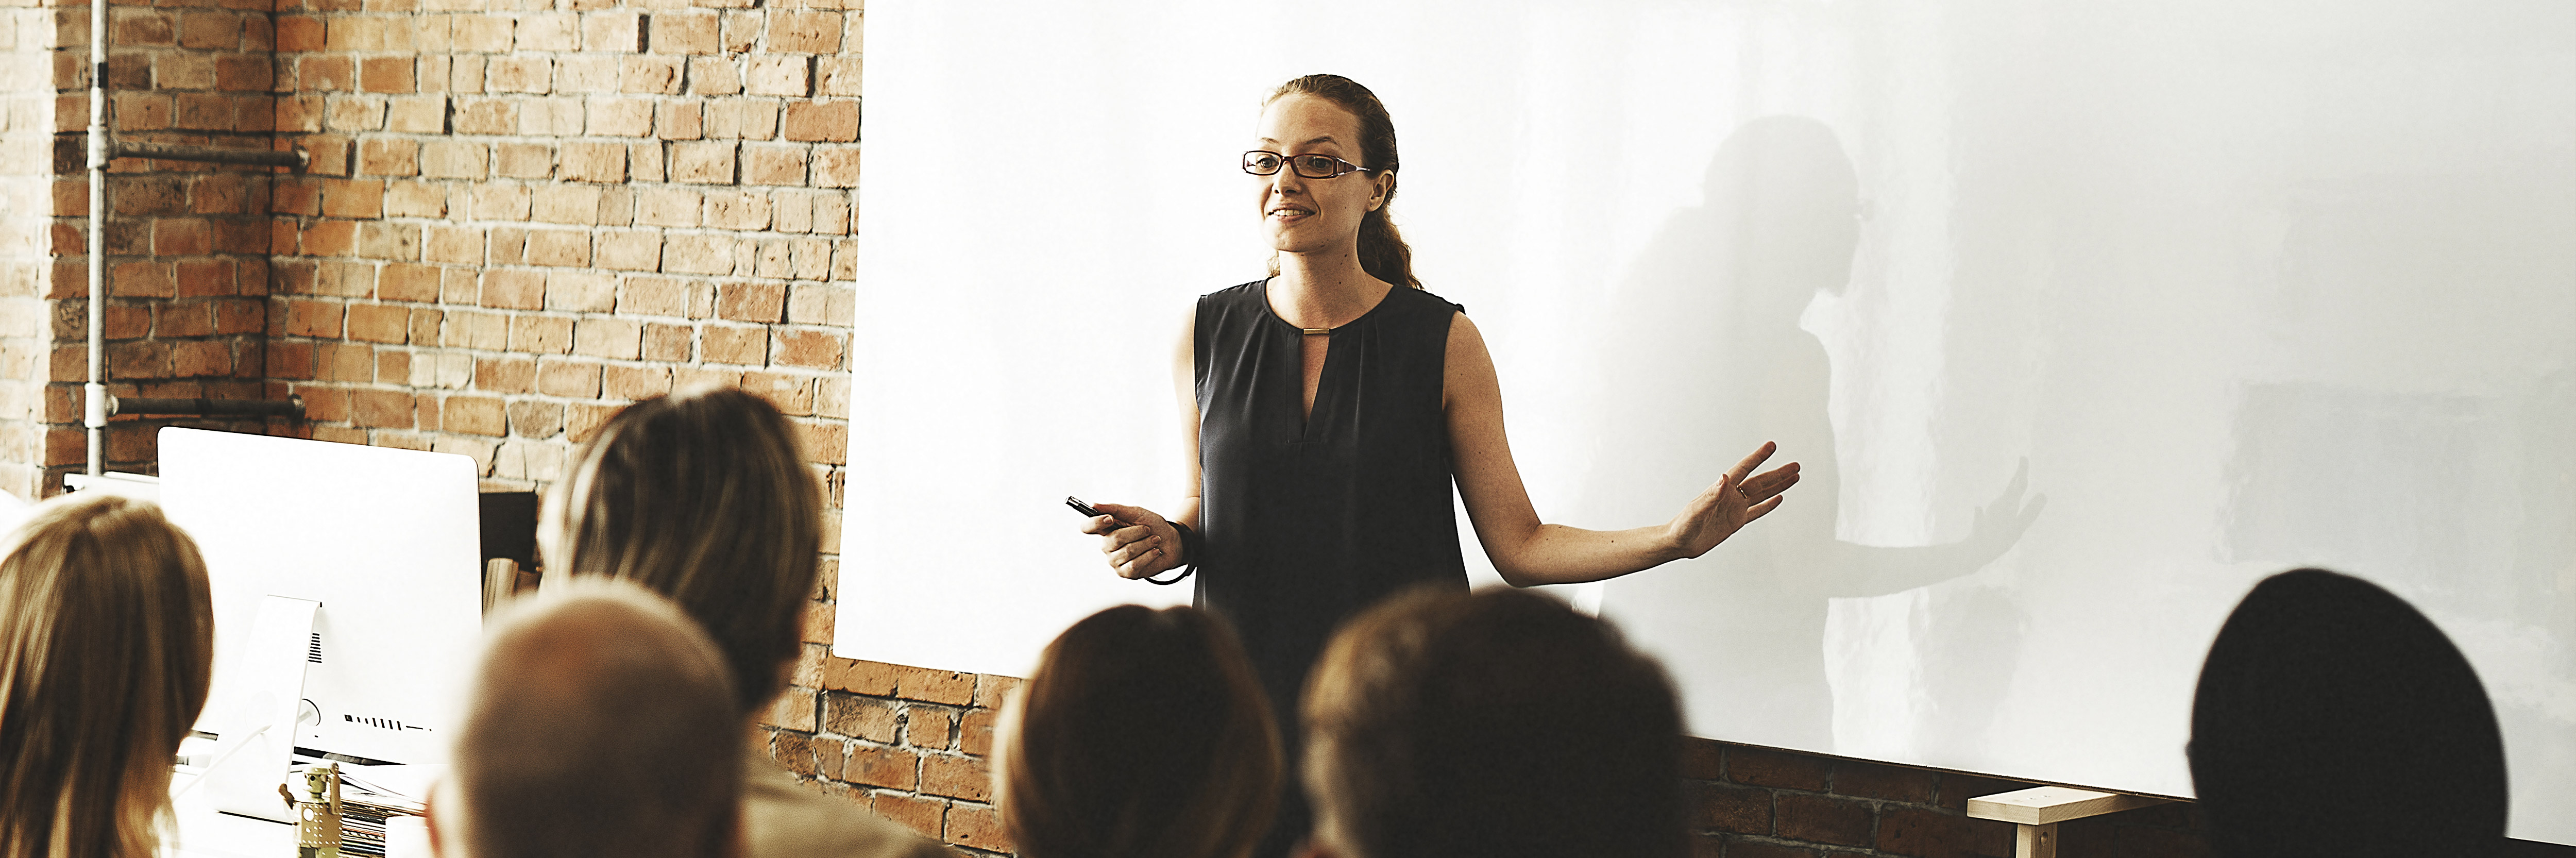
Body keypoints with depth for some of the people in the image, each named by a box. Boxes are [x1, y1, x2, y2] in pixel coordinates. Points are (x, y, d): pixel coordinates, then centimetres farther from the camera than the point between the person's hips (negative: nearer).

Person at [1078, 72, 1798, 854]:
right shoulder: (1207, 334, 2)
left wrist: (1677, 537, -14)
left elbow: (1518, 546, -2)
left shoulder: (1443, 342, -3)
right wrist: (1167, 543, -8)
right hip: (1245, 714, 2)